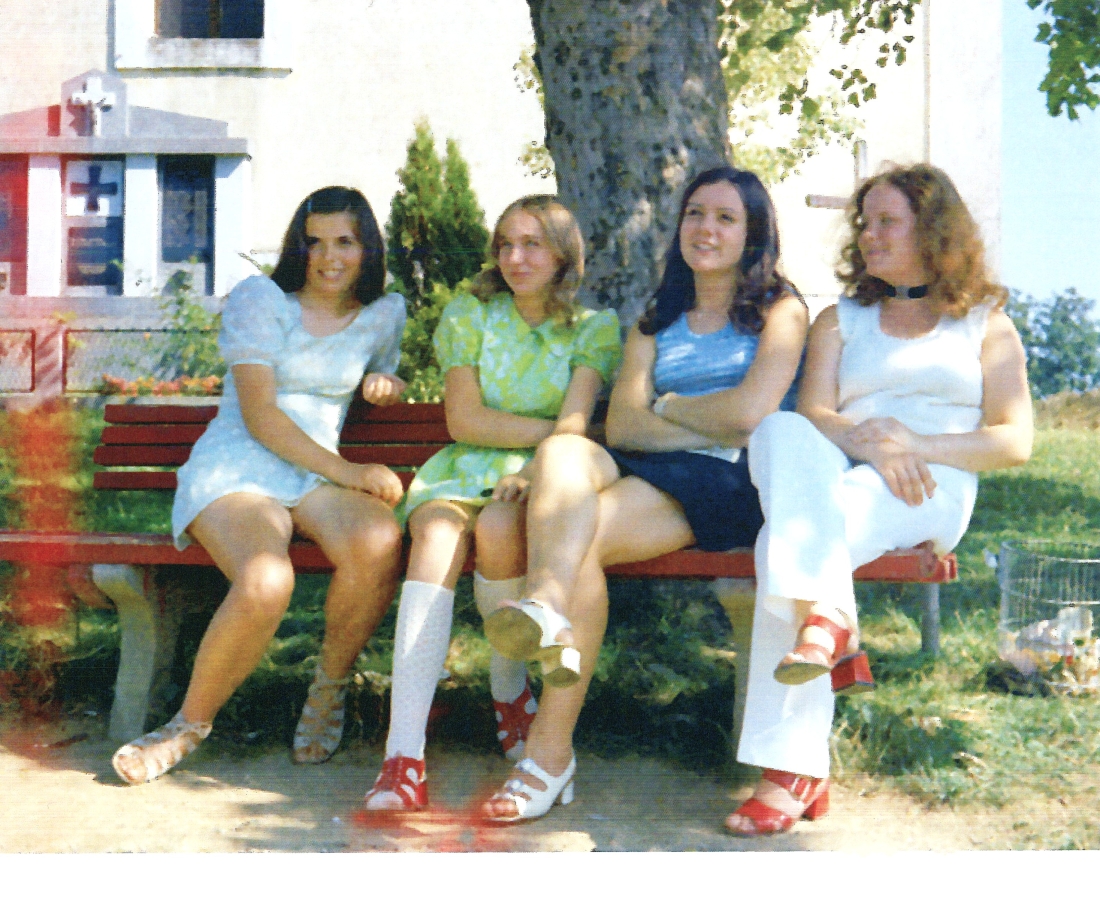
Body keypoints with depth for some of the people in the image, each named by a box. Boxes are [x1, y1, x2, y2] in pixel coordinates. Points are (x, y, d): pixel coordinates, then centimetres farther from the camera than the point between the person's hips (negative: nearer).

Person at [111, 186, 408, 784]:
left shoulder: (385, 314, 14)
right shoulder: (259, 299, -1)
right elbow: (259, 415, -9)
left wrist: (386, 385, 8)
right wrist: (348, 473, -17)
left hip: (319, 477, 4)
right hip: (235, 470, -3)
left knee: (379, 544, -34)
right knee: (266, 583, -37)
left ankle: (329, 689, -8)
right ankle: (190, 725, -10)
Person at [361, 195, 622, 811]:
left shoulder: (594, 327, 6)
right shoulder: (469, 315, 10)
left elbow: (574, 422, -9)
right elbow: (464, 420, 0)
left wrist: (535, 470, -28)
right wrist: (550, 429, -6)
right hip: (466, 468, 1)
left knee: (499, 529, -36)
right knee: (437, 539, -33)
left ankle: (510, 691, -8)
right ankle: (404, 759, -43)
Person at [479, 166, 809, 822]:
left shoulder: (781, 310, 13)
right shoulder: (656, 322, 27)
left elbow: (750, 411, -6)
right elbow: (621, 426, 9)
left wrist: (666, 408, 8)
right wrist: (710, 431, -5)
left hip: (736, 486, -4)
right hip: (650, 477, 5)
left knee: (584, 534, -30)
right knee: (563, 451, -30)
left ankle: (551, 753, -34)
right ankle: (546, 612, -57)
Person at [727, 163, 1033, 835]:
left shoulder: (987, 327, 20)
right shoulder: (840, 321, 27)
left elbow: (1016, 442, 7)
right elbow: (815, 413, 8)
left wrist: (918, 444, -11)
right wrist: (864, 440, -17)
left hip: (934, 492, -2)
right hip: (838, 479, 3)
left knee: (792, 537, -36)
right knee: (782, 431, -36)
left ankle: (794, 771, -44)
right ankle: (828, 622, -51)